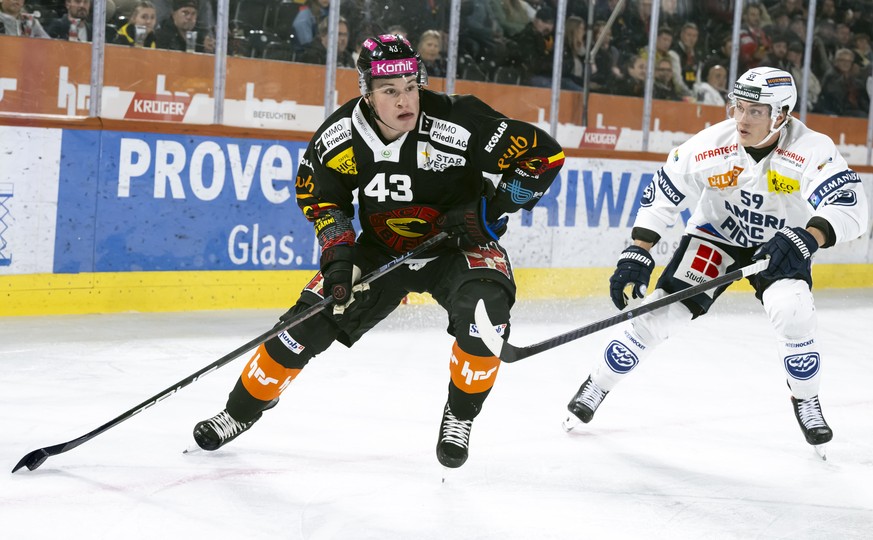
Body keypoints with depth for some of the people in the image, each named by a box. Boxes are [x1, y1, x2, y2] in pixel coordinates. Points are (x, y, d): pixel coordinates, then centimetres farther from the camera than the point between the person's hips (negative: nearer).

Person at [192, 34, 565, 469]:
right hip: (381, 249, 3)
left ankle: (459, 416, -9)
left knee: (485, 314, -33)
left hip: (457, 248, -3)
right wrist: (337, 249, -11)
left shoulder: (458, 126, -29)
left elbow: (545, 154, -23)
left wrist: (494, 207, -26)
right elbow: (318, 196, 3)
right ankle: (240, 412, 17)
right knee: (309, 321, -5)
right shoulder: (339, 137, -18)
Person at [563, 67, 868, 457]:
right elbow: (661, 195, -12)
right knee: (659, 314, -9)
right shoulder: (709, 145, -23)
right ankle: (597, 385, 11)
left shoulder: (812, 150, -28)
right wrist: (635, 256, -16)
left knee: (793, 315, -26)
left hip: (780, 244, -1)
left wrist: (807, 238, -55)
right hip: (714, 237, 1)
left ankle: (806, 400, 1)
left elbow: (849, 207, -37)